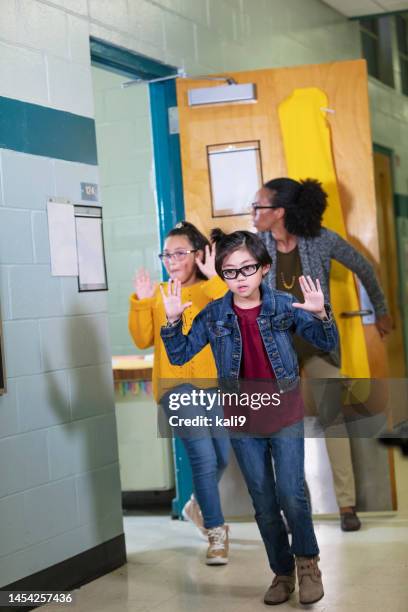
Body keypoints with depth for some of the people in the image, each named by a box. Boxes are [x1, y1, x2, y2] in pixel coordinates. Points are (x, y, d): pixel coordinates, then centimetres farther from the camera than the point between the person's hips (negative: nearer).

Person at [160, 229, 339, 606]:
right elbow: (180, 355, -1)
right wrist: (173, 320, -18)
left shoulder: (284, 305, -8)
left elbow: (328, 344, -5)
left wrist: (320, 314, -25)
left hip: (286, 417, -2)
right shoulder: (213, 315, -4)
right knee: (263, 503, 10)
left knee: (291, 495, -8)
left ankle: (308, 561, 16)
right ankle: (283, 572, 26)